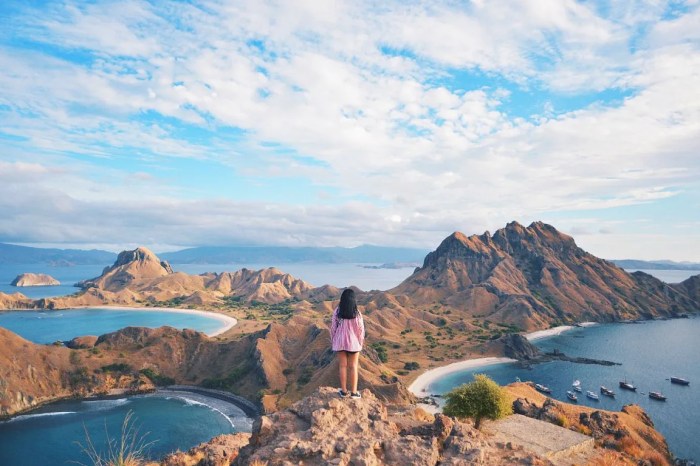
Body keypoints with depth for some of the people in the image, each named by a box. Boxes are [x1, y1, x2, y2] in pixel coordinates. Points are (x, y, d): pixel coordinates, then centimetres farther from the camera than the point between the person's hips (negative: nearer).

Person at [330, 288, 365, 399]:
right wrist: (361, 341, 8)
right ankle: (354, 392, 12)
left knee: (342, 366, 10)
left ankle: (344, 391, 17)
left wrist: (332, 340, 9)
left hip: (340, 341, 1)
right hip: (353, 342, -1)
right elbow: (361, 328, -7)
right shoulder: (356, 313, -13)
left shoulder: (337, 311, -10)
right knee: (353, 366, 8)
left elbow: (333, 327, -4)